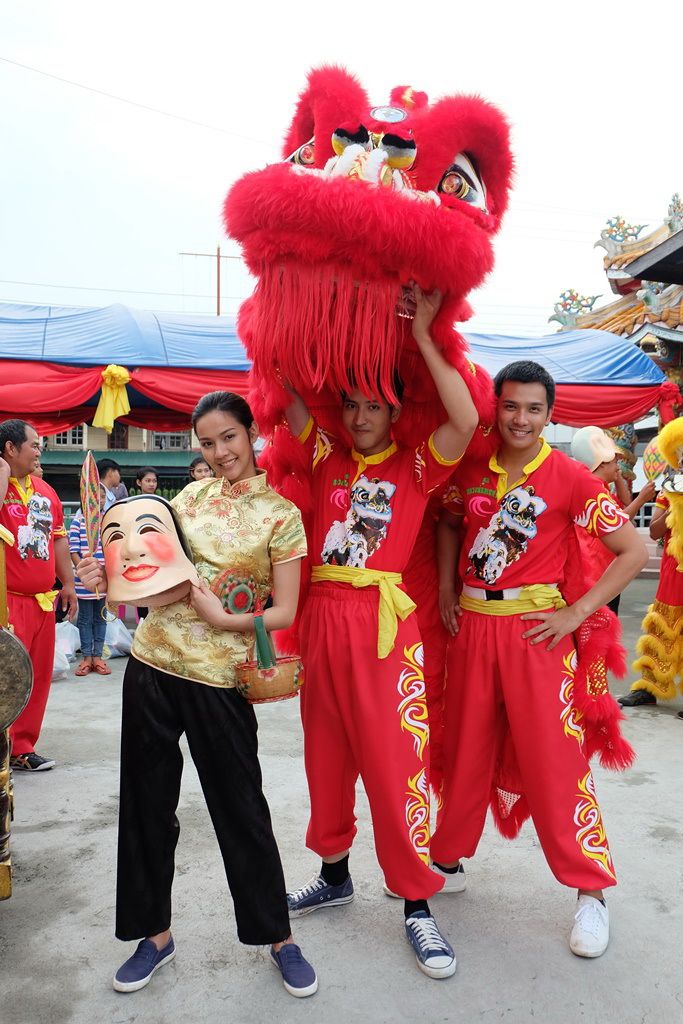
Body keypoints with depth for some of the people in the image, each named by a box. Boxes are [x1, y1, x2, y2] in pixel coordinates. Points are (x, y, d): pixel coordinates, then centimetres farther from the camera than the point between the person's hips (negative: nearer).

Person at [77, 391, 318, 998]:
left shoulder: (281, 514, -6)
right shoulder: (192, 494, 7)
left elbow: (285, 613, -6)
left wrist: (222, 619, -20)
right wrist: (117, 571, -2)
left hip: (218, 677, -5)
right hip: (152, 661, 5)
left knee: (241, 808, 6)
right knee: (148, 800, 13)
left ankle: (279, 937, 27)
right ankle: (156, 933, 33)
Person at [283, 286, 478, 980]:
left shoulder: (415, 467, 1)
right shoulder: (327, 459, 11)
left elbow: (467, 421, -16)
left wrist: (423, 338, -11)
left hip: (384, 621, -4)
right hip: (322, 617, 5)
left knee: (394, 760, -1)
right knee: (326, 755, 16)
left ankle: (417, 905, 15)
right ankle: (335, 875, 35)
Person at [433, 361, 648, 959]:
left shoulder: (569, 478, -6)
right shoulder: (470, 471, 4)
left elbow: (634, 551, -6)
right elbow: (447, 526, 21)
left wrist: (577, 613, -12)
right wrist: (448, 592, 8)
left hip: (535, 630, -3)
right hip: (472, 627, 4)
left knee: (552, 757, 2)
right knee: (466, 750, 14)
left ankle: (591, 890, 19)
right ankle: (448, 858, 33)